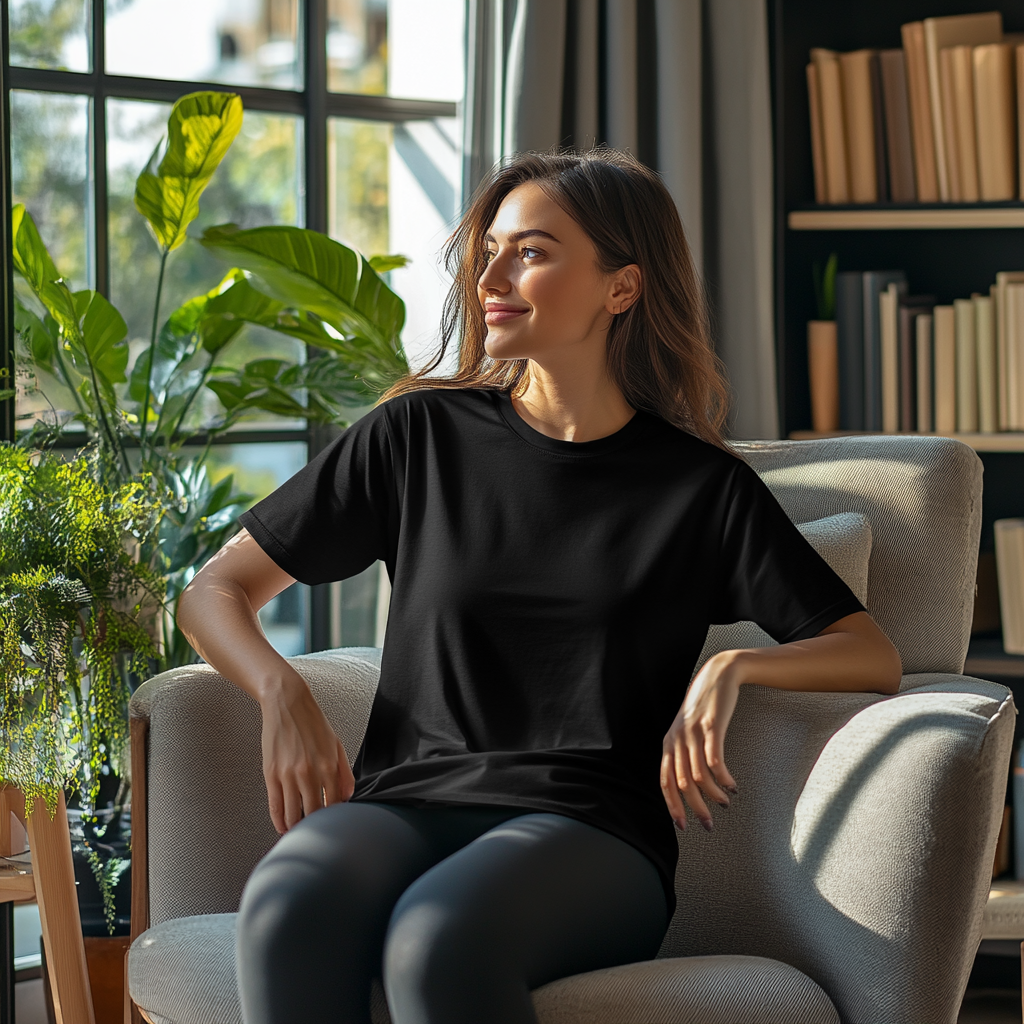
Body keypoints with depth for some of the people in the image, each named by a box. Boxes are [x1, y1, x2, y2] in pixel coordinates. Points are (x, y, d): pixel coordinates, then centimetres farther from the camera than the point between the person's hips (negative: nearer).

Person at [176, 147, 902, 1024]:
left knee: (439, 938, -39)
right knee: (288, 910, -37)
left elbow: (873, 657, 9)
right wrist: (283, 692, -2)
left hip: (588, 829, -2)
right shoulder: (419, 435, 16)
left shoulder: (702, 488, 12)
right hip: (406, 803, 2)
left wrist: (732, 669, -10)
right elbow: (215, 592, 19)